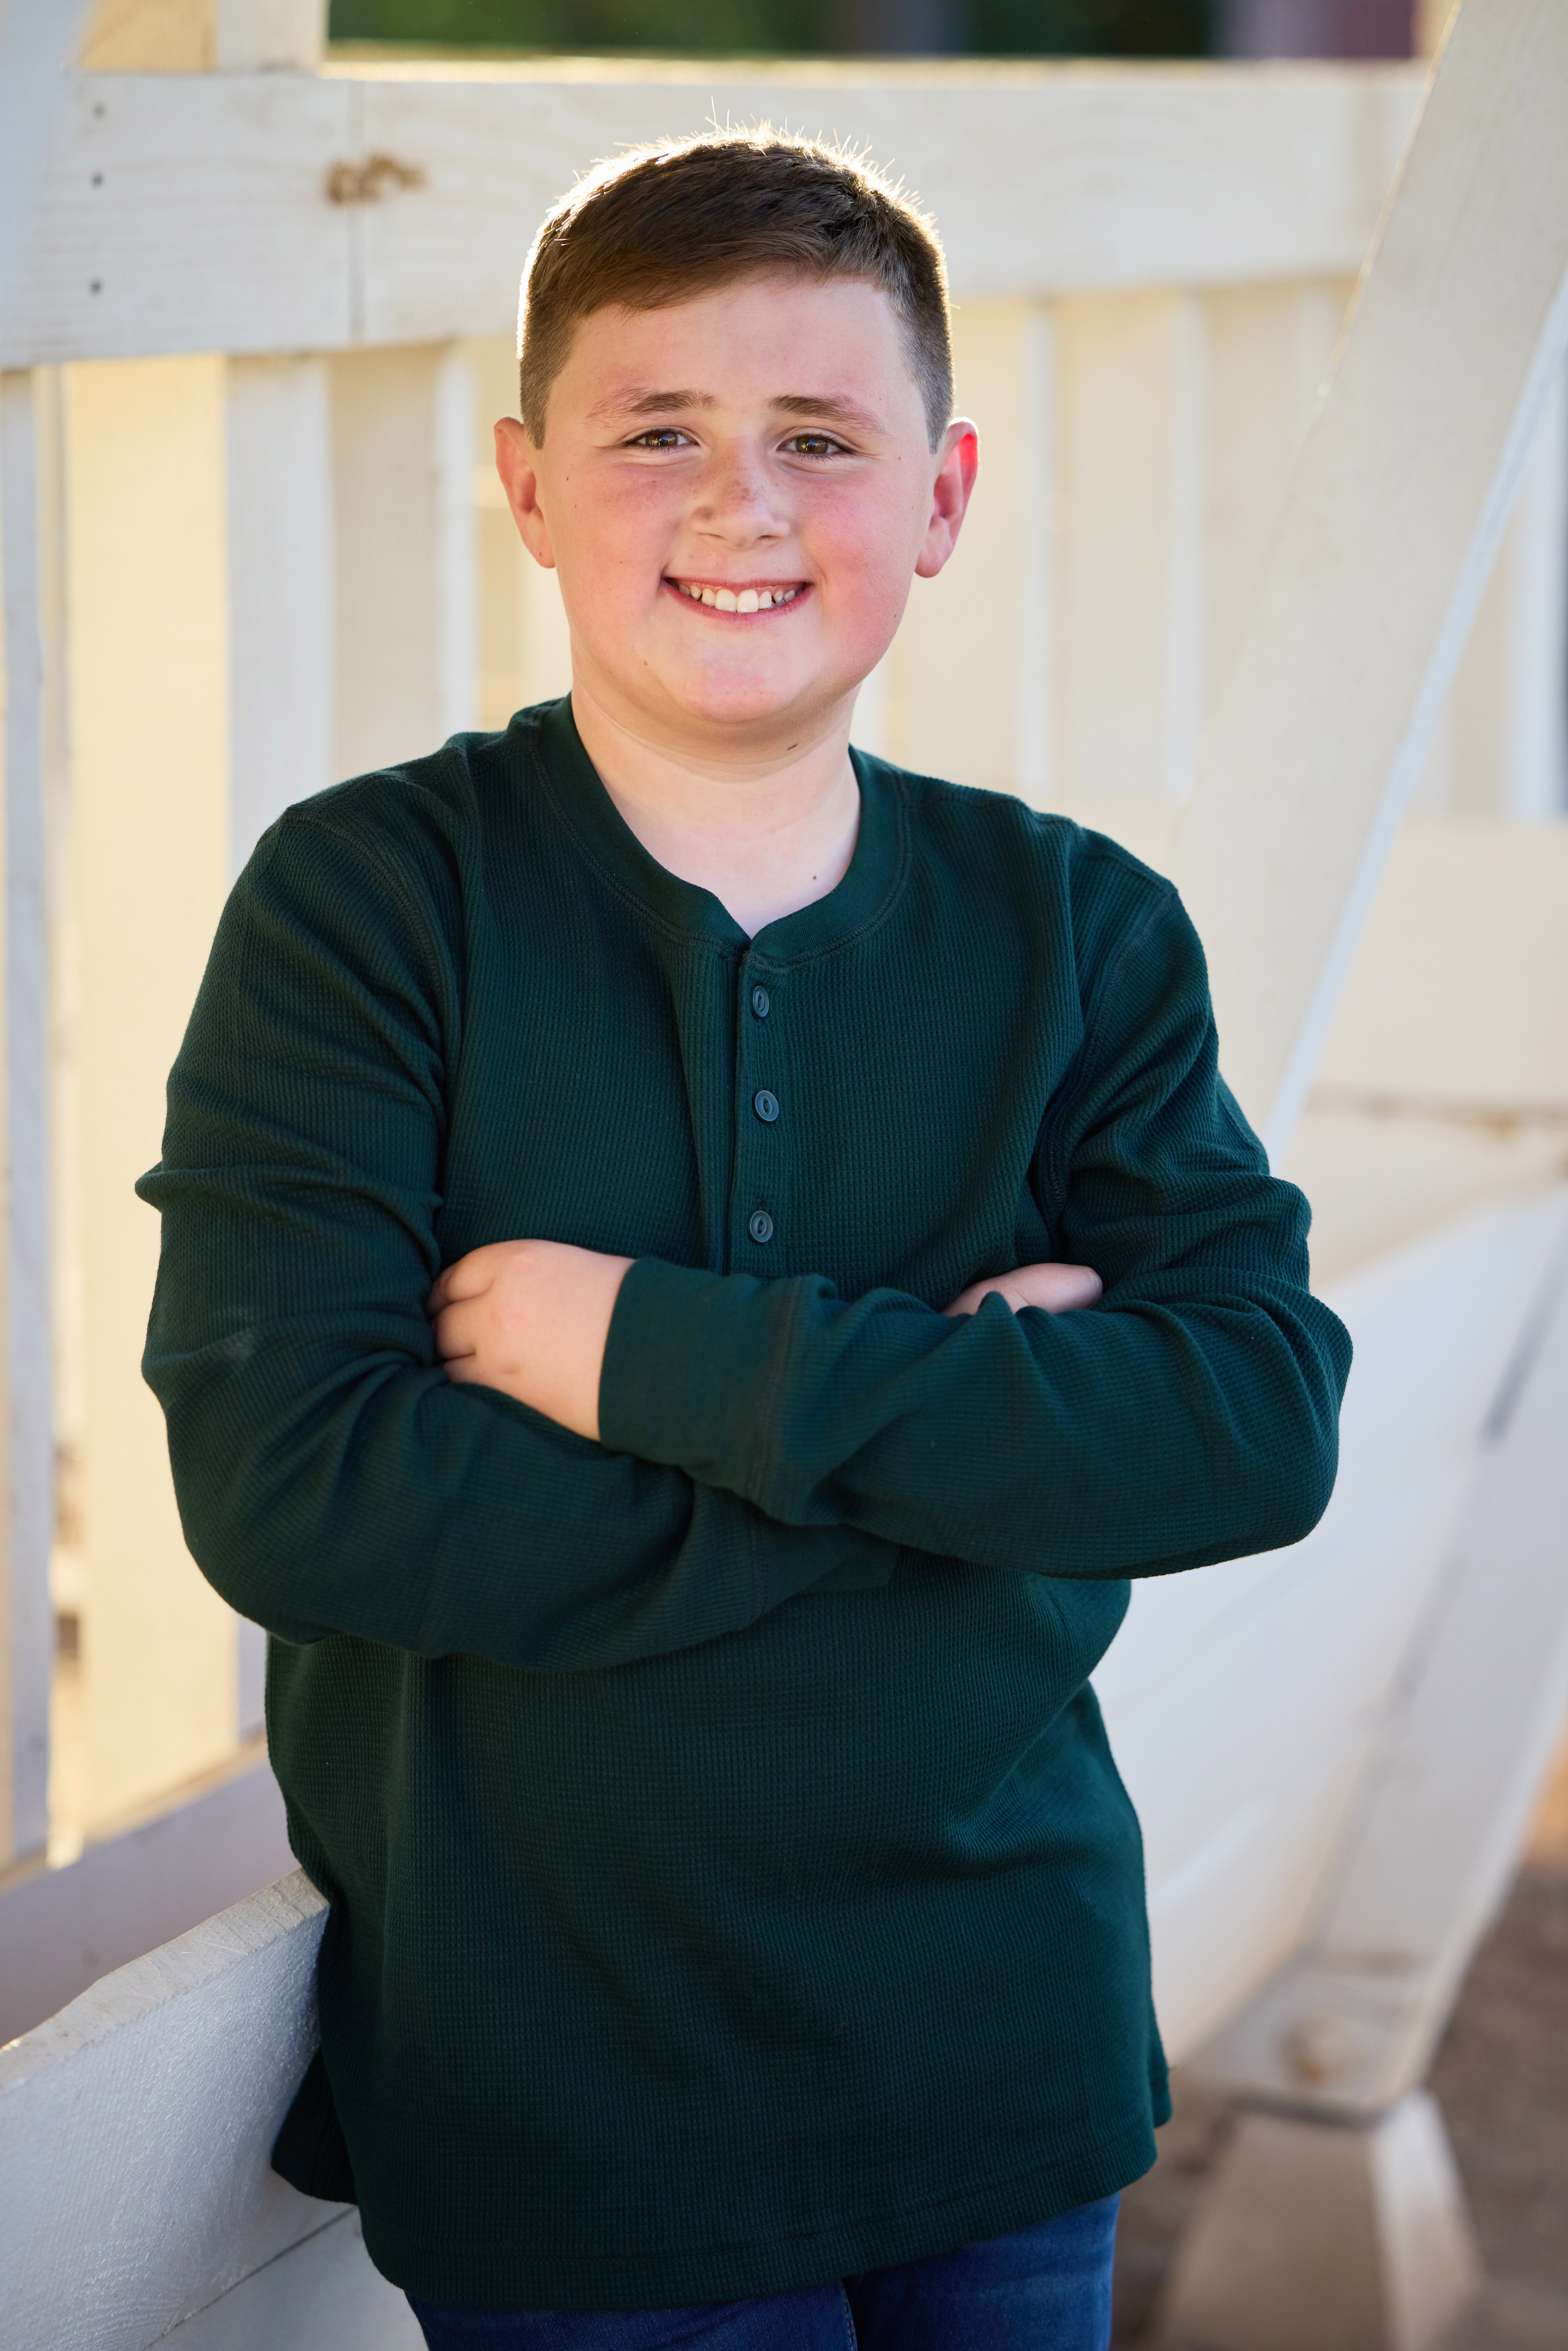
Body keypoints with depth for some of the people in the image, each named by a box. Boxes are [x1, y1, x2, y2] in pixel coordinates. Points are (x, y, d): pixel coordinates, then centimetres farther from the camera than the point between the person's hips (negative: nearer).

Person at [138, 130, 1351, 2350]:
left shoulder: (1080, 932, -1)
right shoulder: (365, 900, -9)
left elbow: (1266, 1417, -14)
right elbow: (286, 1482, -20)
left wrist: (670, 1357, -22)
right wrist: (961, 1441, -18)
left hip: (1003, 2057, 3)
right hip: (551, 2088, -3)